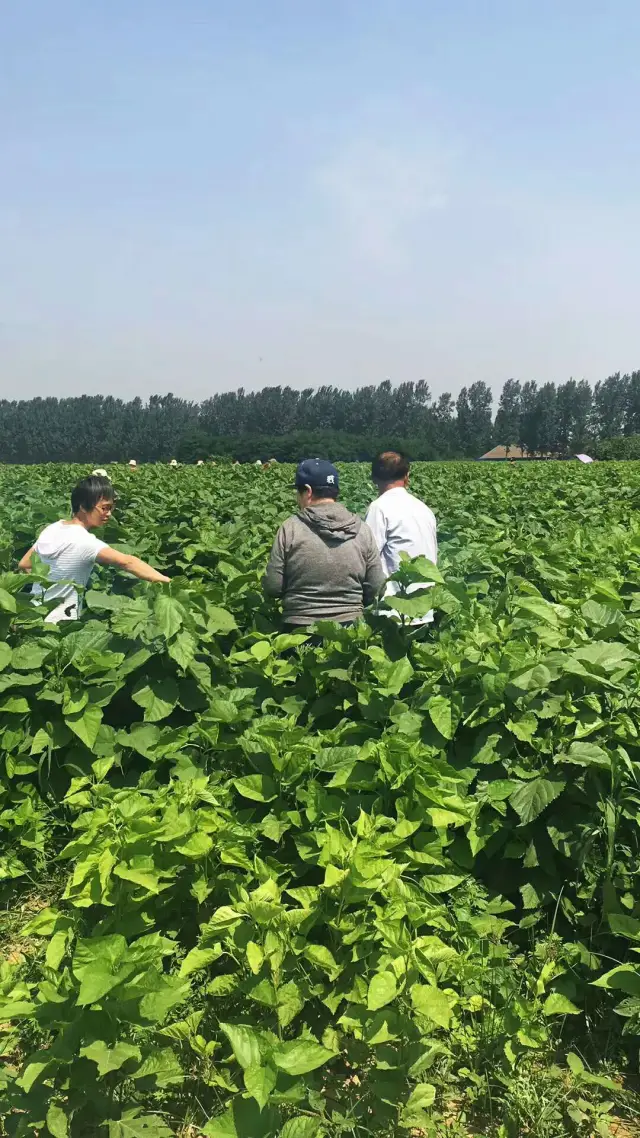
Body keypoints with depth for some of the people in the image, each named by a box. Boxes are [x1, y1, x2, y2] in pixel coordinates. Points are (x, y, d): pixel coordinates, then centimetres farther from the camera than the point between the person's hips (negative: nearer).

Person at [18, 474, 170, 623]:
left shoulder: (52, 529, 0)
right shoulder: (83, 541, -25)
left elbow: (24, 565, 9)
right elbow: (126, 562, -35)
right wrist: (168, 582, -41)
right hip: (59, 623, -8)